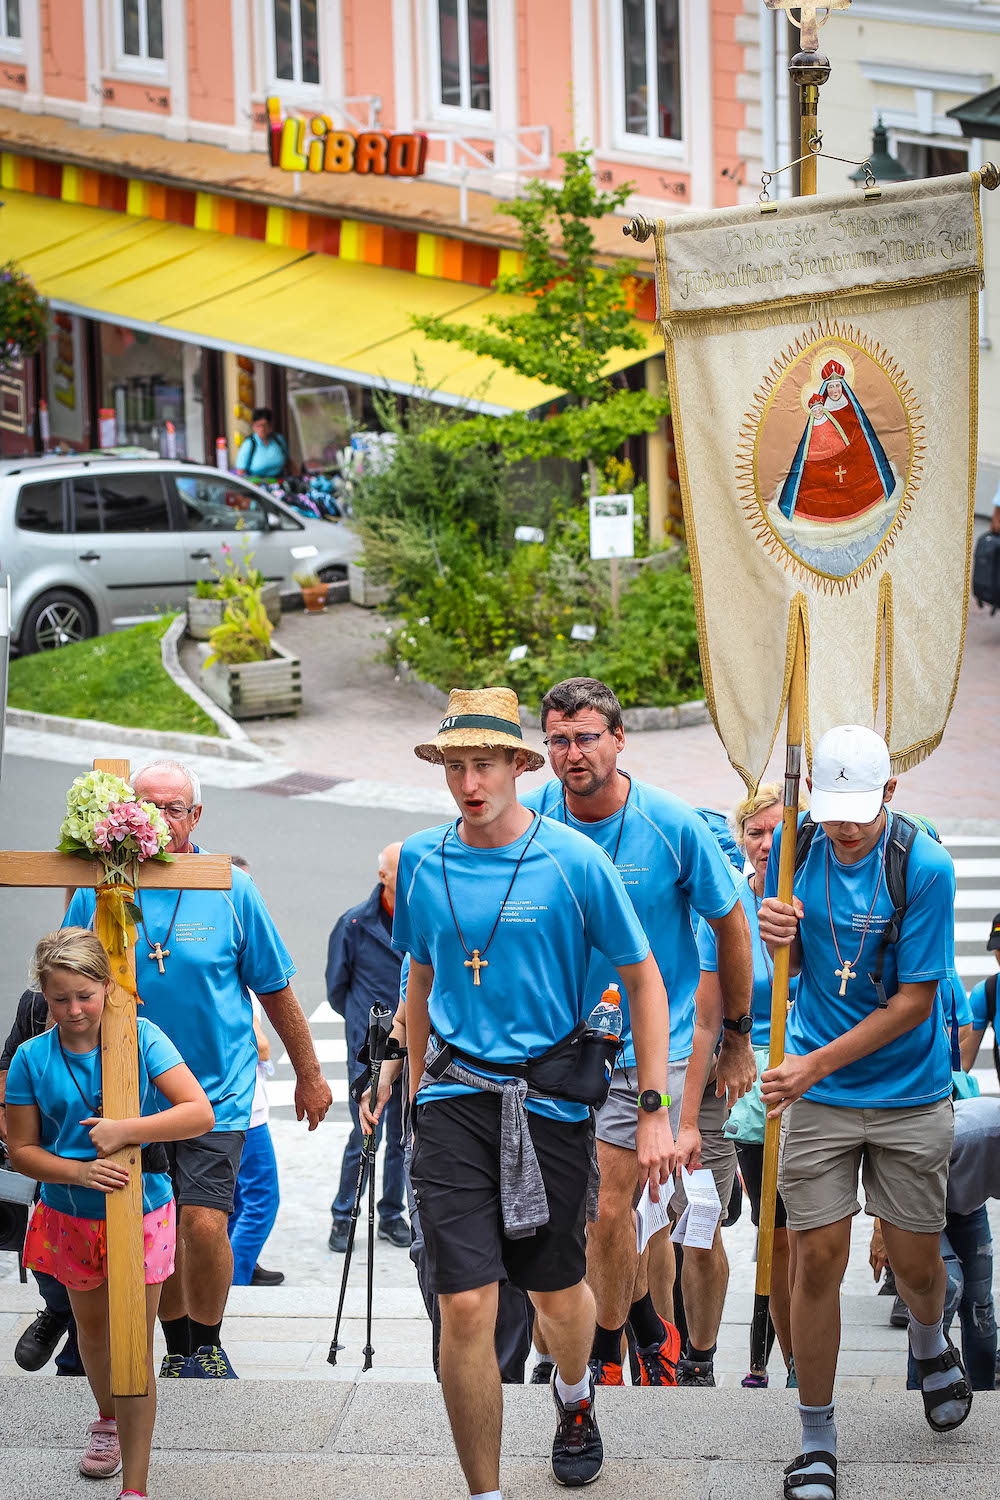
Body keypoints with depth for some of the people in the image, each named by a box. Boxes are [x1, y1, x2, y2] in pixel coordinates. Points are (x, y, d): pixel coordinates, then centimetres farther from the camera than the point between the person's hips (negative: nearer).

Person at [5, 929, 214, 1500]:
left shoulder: (140, 1038, -12)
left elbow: (201, 1113, -18)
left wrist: (125, 1130, -26)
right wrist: (79, 1172, -20)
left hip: (142, 1211, -3)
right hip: (71, 1216, 3)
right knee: (92, 1328, 23)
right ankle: (108, 1420, 51)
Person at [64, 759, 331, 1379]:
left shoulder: (233, 890, -3)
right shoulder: (97, 891, -1)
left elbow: (276, 991, 5)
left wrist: (310, 1075, 10)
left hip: (217, 1090, -2)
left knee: (204, 1223, -13)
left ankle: (208, 1346, 10)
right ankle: (178, 1350, 27)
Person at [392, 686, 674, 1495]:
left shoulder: (574, 861, -9)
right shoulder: (422, 860, 2)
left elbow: (644, 981, -2)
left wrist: (653, 1111, -5)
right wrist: (415, 1093, 20)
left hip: (550, 1095, -1)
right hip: (455, 1095, 1)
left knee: (558, 1290, 15)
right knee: (466, 1306, -9)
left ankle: (574, 1395, 49)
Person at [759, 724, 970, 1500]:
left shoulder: (925, 866, -16)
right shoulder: (794, 846, -4)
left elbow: (914, 1001, -14)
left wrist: (816, 1064, -19)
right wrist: (778, 933, -16)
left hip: (911, 1095, -2)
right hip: (816, 1095, 2)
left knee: (915, 1261, 9)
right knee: (818, 1259, -3)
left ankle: (931, 1342, 46)